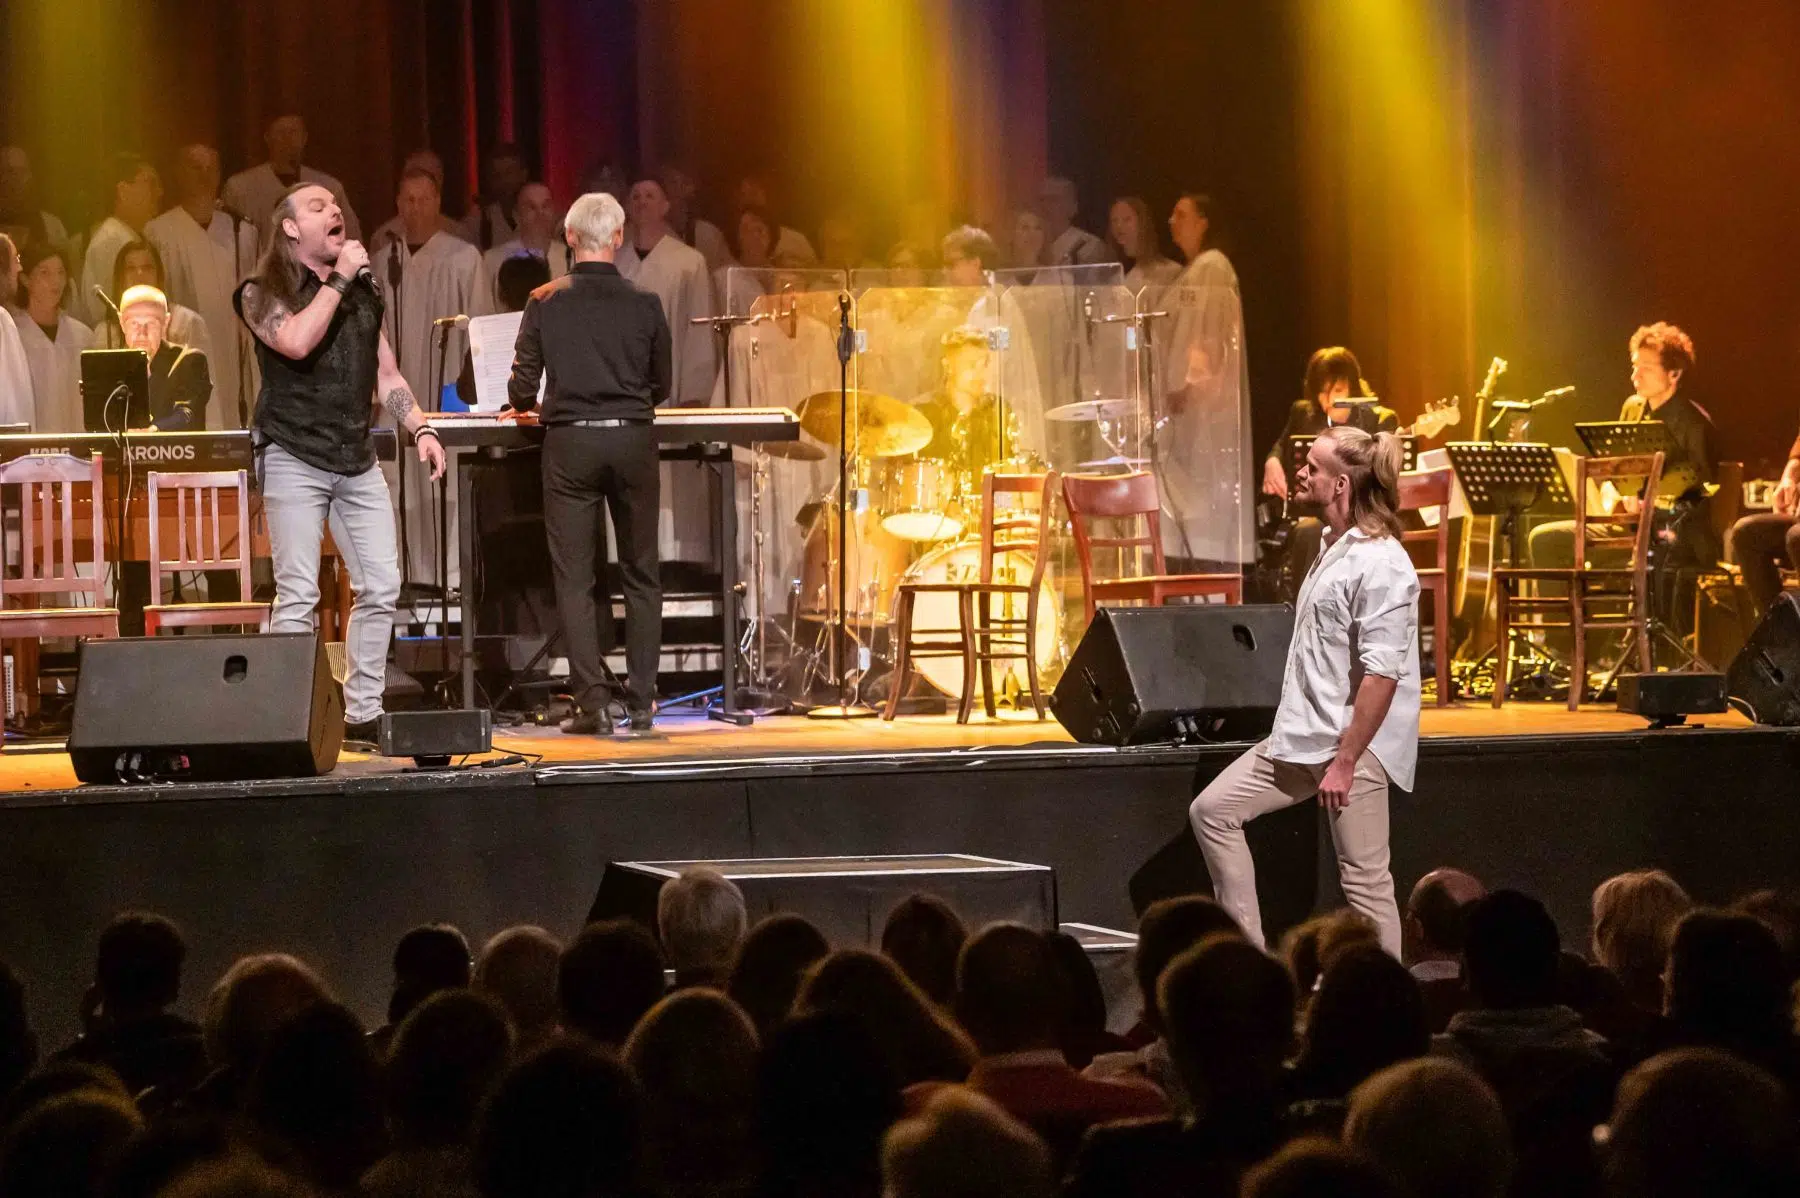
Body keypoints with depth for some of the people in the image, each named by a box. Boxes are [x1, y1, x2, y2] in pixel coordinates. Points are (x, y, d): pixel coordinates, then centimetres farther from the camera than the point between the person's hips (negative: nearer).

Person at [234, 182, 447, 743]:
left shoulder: (364, 295, 17)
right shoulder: (264, 293, -1)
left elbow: (387, 375, 21)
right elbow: (297, 340, -21)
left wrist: (420, 428, 6)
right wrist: (339, 279, -13)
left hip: (357, 460, 6)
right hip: (294, 458, -6)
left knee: (381, 588, 2)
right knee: (298, 595, -11)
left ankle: (362, 713, 11)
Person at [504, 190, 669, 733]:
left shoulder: (546, 303, -2)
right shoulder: (644, 305, 1)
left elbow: (523, 383, 0)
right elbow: (661, 386, 11)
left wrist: (525, 406, 24)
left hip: (570, 443, -1)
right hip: (633, 439, 1)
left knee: (575, 580, 2)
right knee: (641, 576, 10)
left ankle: (592, 703, -6)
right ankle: (640, 703, 7)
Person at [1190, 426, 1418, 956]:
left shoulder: (1381, 564, -18)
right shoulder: (1335, 548, 13)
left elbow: (1382, 674, -23)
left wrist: (1345, 761, -22)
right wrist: (1314, 742, 20)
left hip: (1355, 744, -10)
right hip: (1303, 734, 10)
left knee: (1365, 880, -4)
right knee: (1213, 809, 9)